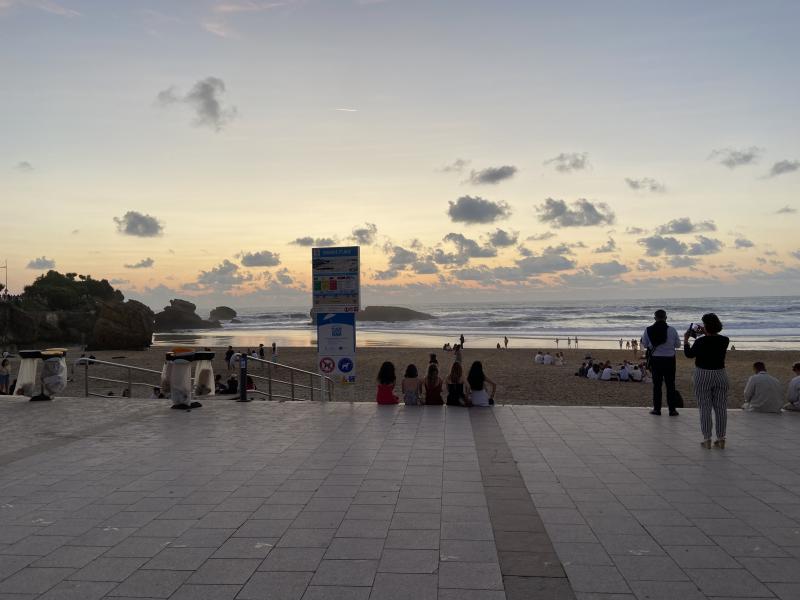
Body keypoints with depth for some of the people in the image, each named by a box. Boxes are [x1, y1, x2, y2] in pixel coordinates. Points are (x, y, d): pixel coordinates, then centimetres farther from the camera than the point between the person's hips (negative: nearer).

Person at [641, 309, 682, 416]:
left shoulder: (648, 330, -7)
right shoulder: (672, 330, -10)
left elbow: (644, 344, 4)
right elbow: (678, 344, 1)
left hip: (655, 360, 1)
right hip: (669, 360, -1)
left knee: (656, 384, 10)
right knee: (670, 385, 7)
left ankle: (657, 408, 13)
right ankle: (672, 409, 9)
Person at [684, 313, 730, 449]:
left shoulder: (700, 342, -16)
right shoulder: (724, 340, -3)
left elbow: (689, 354, -2)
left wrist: (686, 339, 10)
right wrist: (705, 334, 24)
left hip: (703, 376, -4)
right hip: (720, 375, 4)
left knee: (705, 408, 3)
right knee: (721, 408, 10)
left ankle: (707, 439, 4)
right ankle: (721, 439, 14)